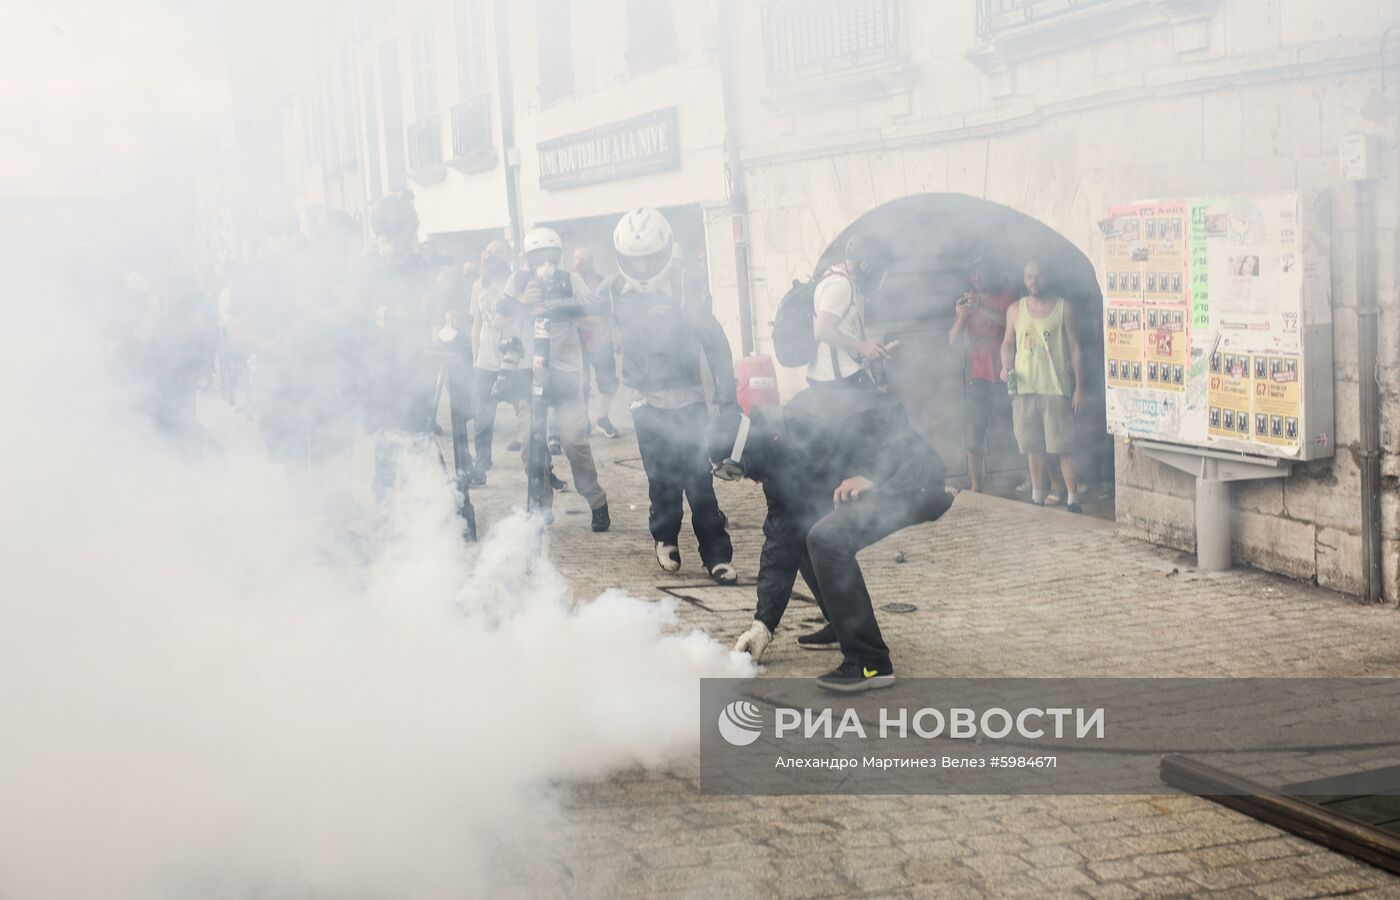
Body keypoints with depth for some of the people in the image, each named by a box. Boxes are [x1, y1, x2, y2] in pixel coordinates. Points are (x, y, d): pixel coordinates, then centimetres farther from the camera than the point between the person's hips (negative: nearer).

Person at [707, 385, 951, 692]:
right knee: (794, 530, 15)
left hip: (912, 475, -10)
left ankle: (871, 663, -20)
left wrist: (870, 474, -25)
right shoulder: (778, 470, 6)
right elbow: (779, 548, 8)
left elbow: (885, 411, -21)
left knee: (827, 539, -25)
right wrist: (762, 624, 7)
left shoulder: (812, 413, -19)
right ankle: (844, 625, 27)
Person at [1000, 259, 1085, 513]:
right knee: (1033, 446, 7)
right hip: (1024, 387, 3)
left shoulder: (1063, 308, 3)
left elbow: (1074, 346, 2)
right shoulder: (1015, 310, 10)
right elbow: (1008, 344, 17)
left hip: (1057, 387, -3)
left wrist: (1079, 386, -3)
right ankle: (1037, 498, 17)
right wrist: (1006, 368, -4)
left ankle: (1072, 499, -1)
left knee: (1064, 446, -5)